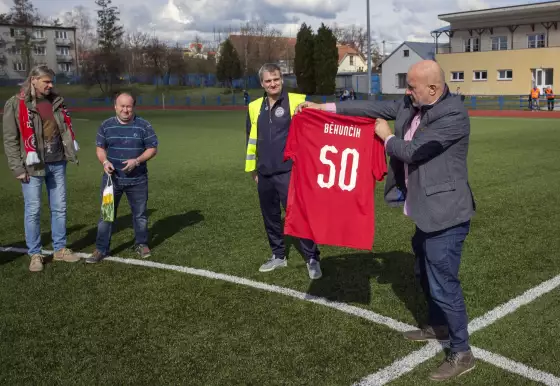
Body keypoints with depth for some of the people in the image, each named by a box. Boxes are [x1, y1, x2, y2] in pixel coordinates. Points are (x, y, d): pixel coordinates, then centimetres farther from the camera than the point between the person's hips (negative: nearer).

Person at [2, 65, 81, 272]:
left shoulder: (56, 101, 7)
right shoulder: (16, 104, -7)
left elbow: (65, 130, 14)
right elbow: (10, 140, -7)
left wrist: (72, 153, 3)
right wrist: (18, 168, -11)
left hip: (57, 164, 5)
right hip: (33, 167, -4)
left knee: (59, 208, 11)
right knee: (33, 211, 3)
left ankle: (60, 249, 24)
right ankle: (35, 254, 15)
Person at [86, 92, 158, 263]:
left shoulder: (144, 126, -4)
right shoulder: (106, 126, 3)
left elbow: (152, 148, -3)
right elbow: (100, 147, 9)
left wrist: (137, 161, -19)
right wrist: (104, 161, -12)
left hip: (137, 179, -1)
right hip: (112, 178, 1)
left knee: (140, 214, 11)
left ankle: (142, 244, 28)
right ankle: (101, 249, 12)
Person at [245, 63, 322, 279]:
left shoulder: (296, 101, -4)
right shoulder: (255, 107, 12)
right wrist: (252, 168, 22)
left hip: (288, 171, -5)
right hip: (264, 173, 6)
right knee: (270, 217, 14)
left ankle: (312, 259, 6)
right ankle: (278, 256, 30)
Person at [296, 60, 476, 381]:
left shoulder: (454, 116, -23)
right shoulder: (413, 104, 3)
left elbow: (412, 151, -24)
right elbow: (377, 107, 6)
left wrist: (387, 137, -4)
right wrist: (327, 108, 6)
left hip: (446, 213, -10)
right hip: (429, 210, 10)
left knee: (442, 283, -4)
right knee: (426, 274, 24)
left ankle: (462, 353, 12)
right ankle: (438, 326, 45)